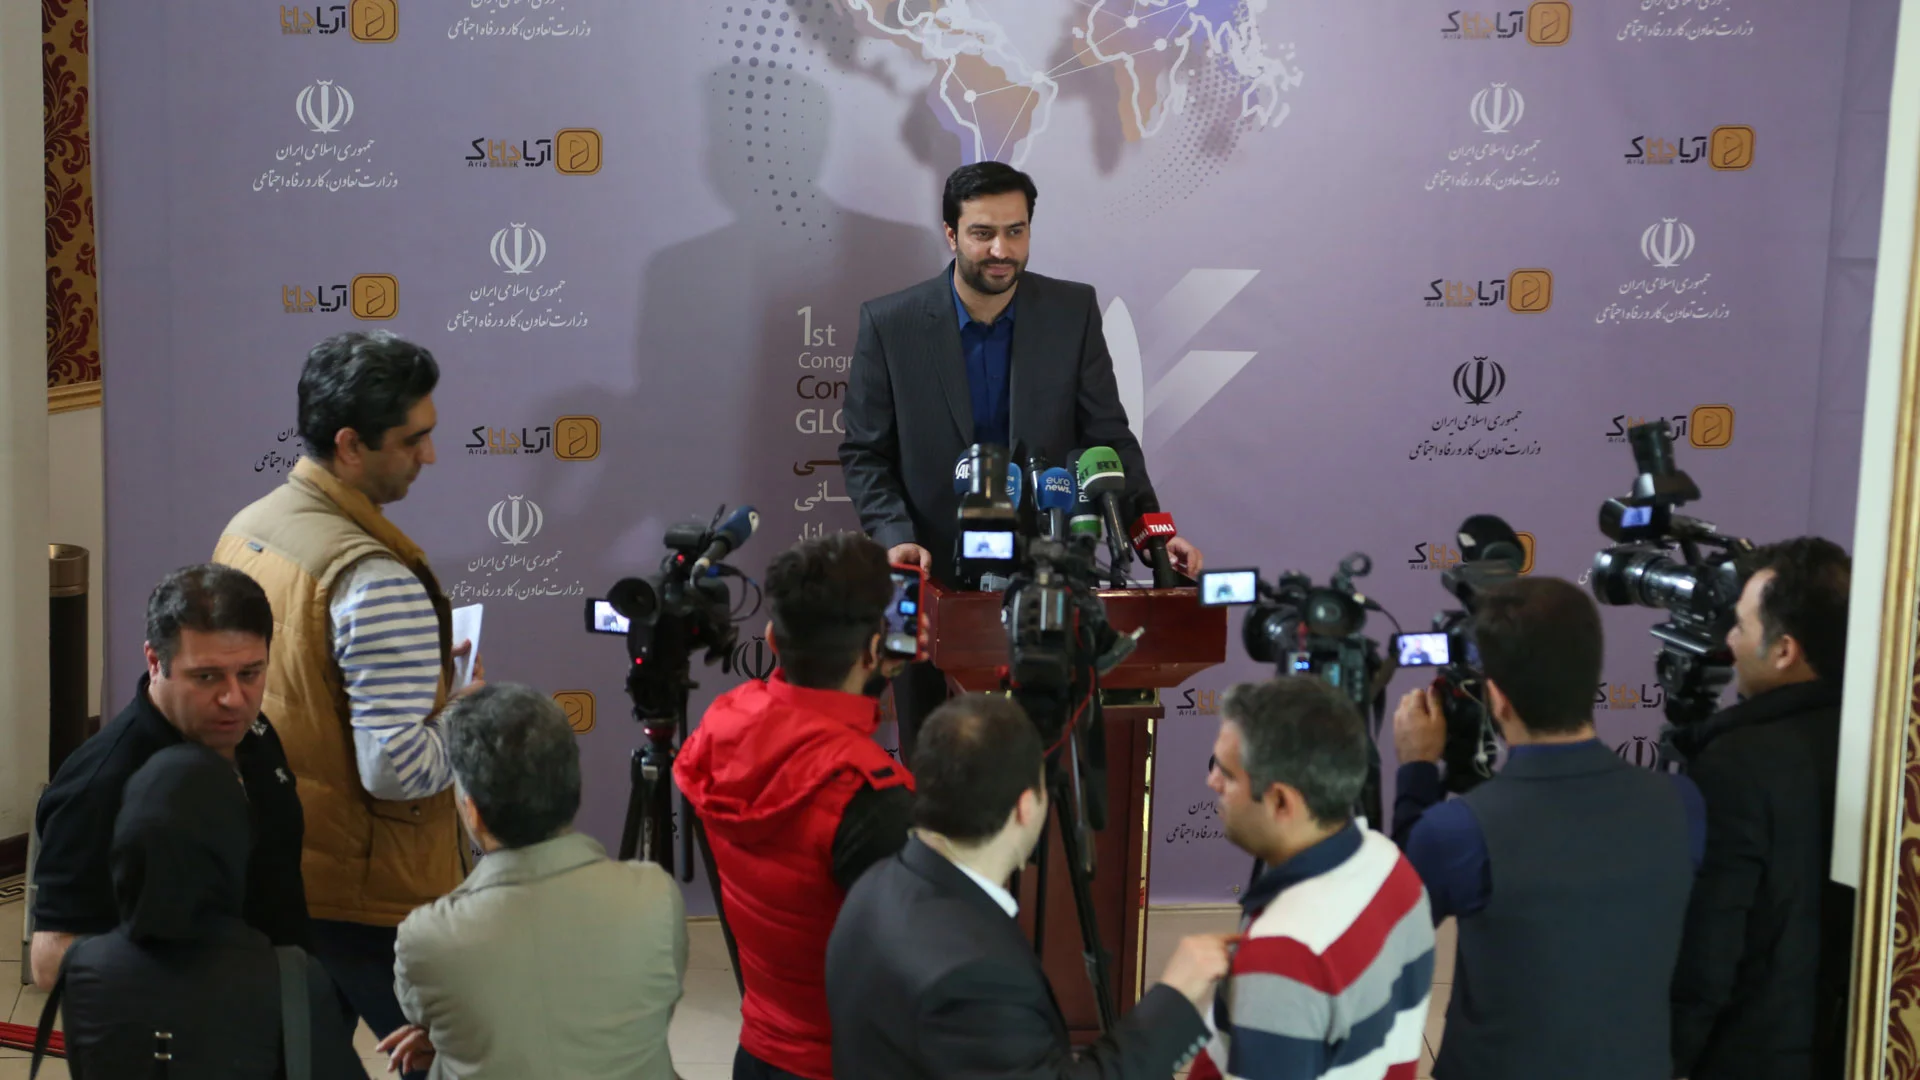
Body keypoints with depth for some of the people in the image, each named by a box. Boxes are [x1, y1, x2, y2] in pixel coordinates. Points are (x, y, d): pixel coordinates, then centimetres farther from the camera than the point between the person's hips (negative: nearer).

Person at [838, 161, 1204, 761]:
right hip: (934, 579, 0)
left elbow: (1108, 438, 1)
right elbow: (864, 453, -1)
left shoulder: (1073, 312, -1)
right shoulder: (889, 324, -4)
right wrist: (894, 536, -17)